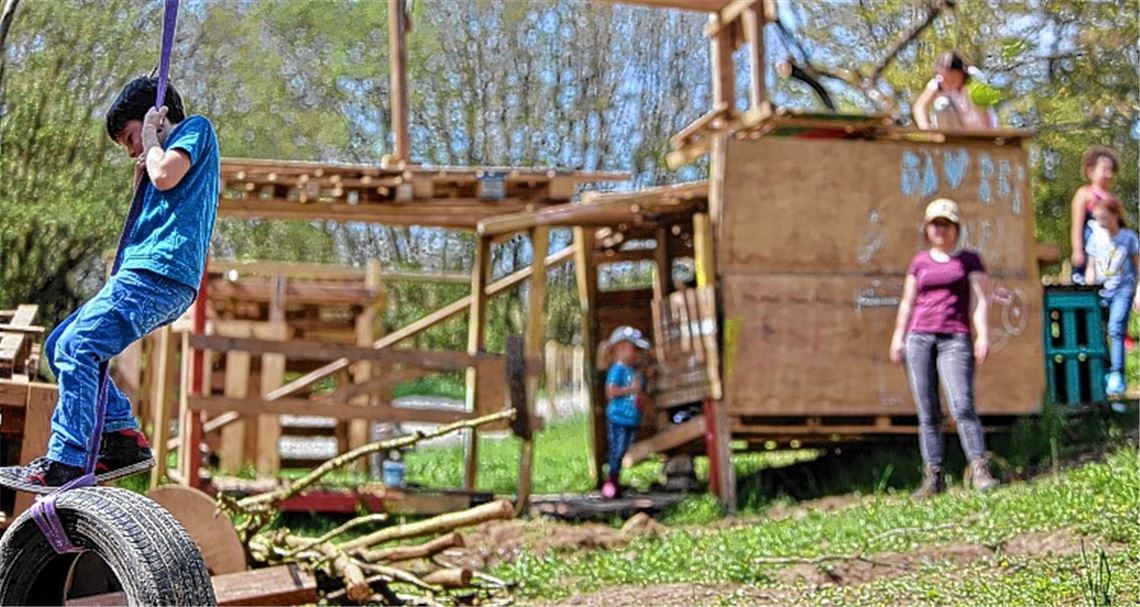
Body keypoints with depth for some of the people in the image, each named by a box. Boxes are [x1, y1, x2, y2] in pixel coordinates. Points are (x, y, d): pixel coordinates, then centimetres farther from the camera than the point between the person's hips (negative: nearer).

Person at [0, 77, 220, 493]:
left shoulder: (196, 128, 3)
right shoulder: (162, 155, 30)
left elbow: (166, 177, -15)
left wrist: (151, 139, 2)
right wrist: (140, 174, 17)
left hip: (161, 271, -10)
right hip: (148, 274, 10)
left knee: (76, 348, -18)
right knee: (60, 345, 11)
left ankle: (67, 463, -20)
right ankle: (123, 437, 7)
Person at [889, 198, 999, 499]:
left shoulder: (969, 260, 11)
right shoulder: (919, 262, 17)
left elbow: (979, 300, 3)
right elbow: (907, 302, 17)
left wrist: (983, 335, -9)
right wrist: (898, 337, 7)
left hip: (955, 339, -3)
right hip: (919, 337, 3)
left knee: (962, 405, -17)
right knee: (927, 412, 0)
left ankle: (980, 470, -16)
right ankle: (933, 476, 1)